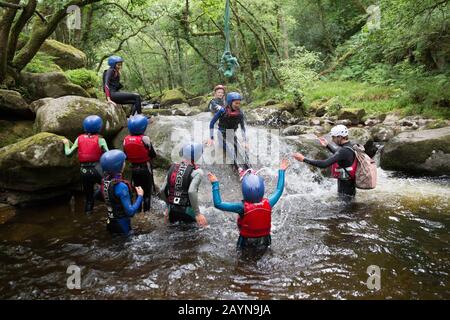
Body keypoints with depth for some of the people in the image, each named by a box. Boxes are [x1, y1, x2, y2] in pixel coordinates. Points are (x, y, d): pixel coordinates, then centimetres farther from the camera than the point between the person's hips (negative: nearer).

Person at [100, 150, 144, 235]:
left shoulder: (105, 181, -4)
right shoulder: (121, 186, -28)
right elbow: (130, 211, -26)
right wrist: (140, 196, -16)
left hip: (111, 224, 8)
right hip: (122, 227, -8)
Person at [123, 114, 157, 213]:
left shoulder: (126, 140, -7)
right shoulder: (145, 139, -20)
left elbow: (126, 156, 2)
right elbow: (153, 155, -13)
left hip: (134, 168, 4)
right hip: (146, 168, -4)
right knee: (147, 191, 9)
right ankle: (146, 211, 15)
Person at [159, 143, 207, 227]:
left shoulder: (172, 168, 3)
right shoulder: (197, 172, -12)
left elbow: (162, 190, 3)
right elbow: (191, 191, -26)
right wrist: (197, 213, -20)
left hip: (172, 210, 5)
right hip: (187, 210, -5)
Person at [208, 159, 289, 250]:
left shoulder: (242, 207, -31)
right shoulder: (268, 203, -22)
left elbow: (218, 204, -27)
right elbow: (279, 190, -4)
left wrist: (215, 184, -24)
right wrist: (282, 171, 3)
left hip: (247, 243, -3)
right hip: (264, 242, 3)